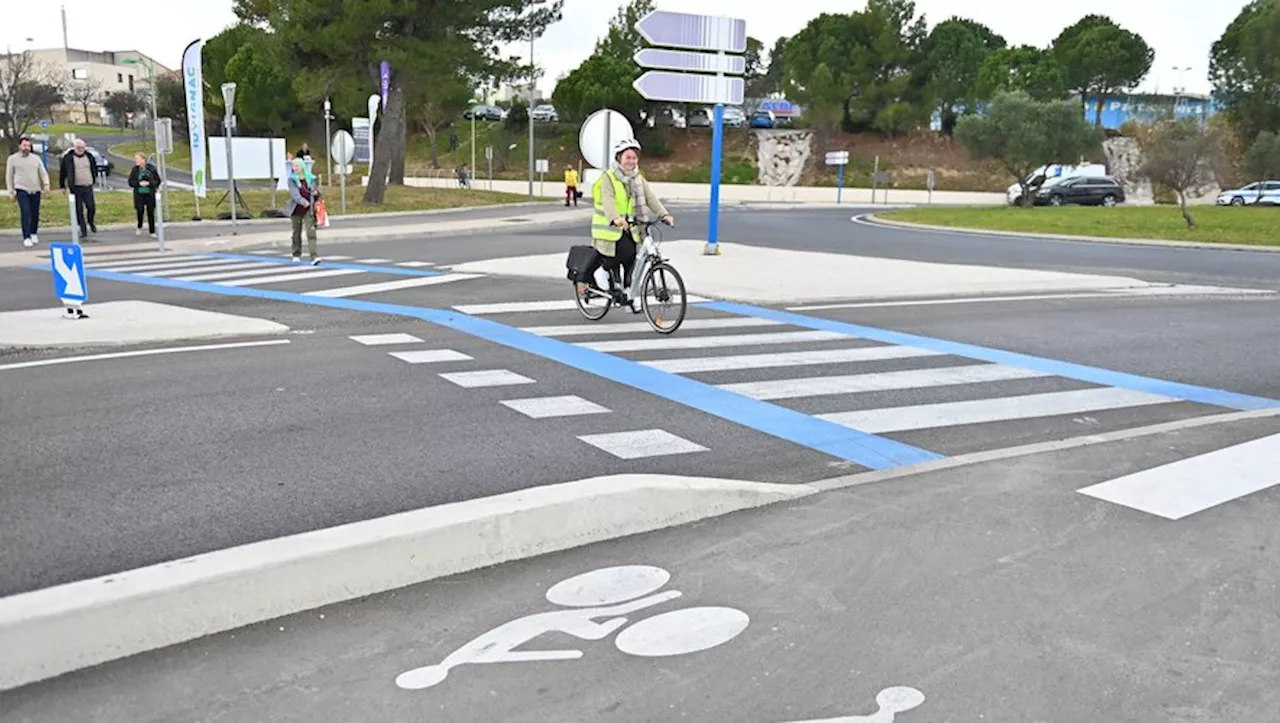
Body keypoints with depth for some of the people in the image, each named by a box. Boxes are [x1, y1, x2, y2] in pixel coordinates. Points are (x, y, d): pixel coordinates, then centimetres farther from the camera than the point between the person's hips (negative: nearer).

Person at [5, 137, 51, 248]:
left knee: (35, 214, 7)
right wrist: (10, 192, 2)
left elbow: (43, 173, 9)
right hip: (21, 190, -3)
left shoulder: (36, 158, 11)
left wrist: (46, 184, -9)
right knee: (25, 213, -13)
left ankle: (33, 233, 28)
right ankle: (26, 238, -12)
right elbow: (9, 176, 7)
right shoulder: (13, 159, 5)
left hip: (35, 190, 3)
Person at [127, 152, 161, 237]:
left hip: (150, 194, -1)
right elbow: (130, 182, 2)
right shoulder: (134, 169, 0)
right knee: (140, 211, -3)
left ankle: (152, 232, 11)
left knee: (151, 213, 2)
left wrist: (149, 183, -14)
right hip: (139, 194, 1)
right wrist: (139, 183, -15)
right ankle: (139, 227, 25)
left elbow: (158, 180, 2)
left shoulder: (151, 168, -3)